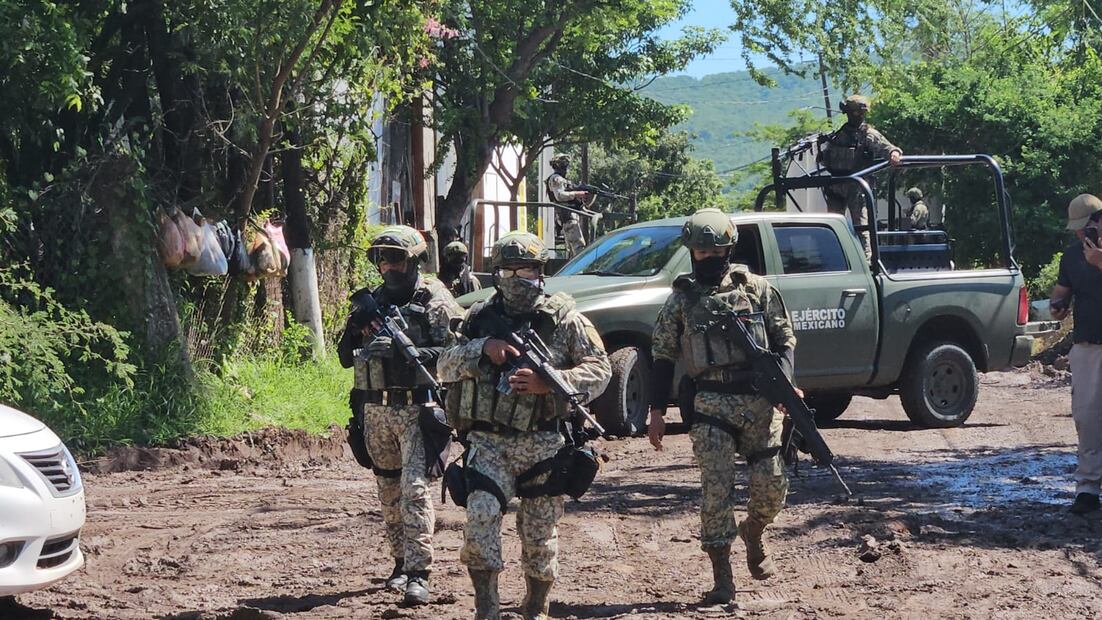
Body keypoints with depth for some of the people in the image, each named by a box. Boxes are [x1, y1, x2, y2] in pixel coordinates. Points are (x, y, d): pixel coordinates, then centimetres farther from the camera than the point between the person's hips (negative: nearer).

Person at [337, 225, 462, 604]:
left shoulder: (434, 302, -3)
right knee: (389, 493, 13)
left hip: (417, 410, -6)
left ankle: (418, 574, -17)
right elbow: (346, 358, 14)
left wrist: (401, 350, -24)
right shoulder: (370, 303, 13)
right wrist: (357, 329, -7)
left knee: (415, 488, -15)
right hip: (376, 410, 6)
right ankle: (401, 563, 25)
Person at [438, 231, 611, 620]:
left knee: (539, 532, 6)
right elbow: (446, 367, 6)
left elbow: (599, 369, -3)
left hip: (543, 443, -1)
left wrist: (548, 384, -18)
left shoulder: (563, 319, 0)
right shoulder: (480, 318, 9)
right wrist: (482, 349, -13)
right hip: (489, 442, 1)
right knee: (481, 515, -19)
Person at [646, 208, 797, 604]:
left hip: (760, 401, 1)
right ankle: (722, 578, -1)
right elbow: (663, 357, 10)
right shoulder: (681, 300, 8)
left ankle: (753, 533, 33)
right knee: (716, 490, -7)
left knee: (772, 485, 0)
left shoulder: (757, 289, 9)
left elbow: (784, 338, 11)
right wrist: (657, 412, 5)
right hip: (711, 406, -1)